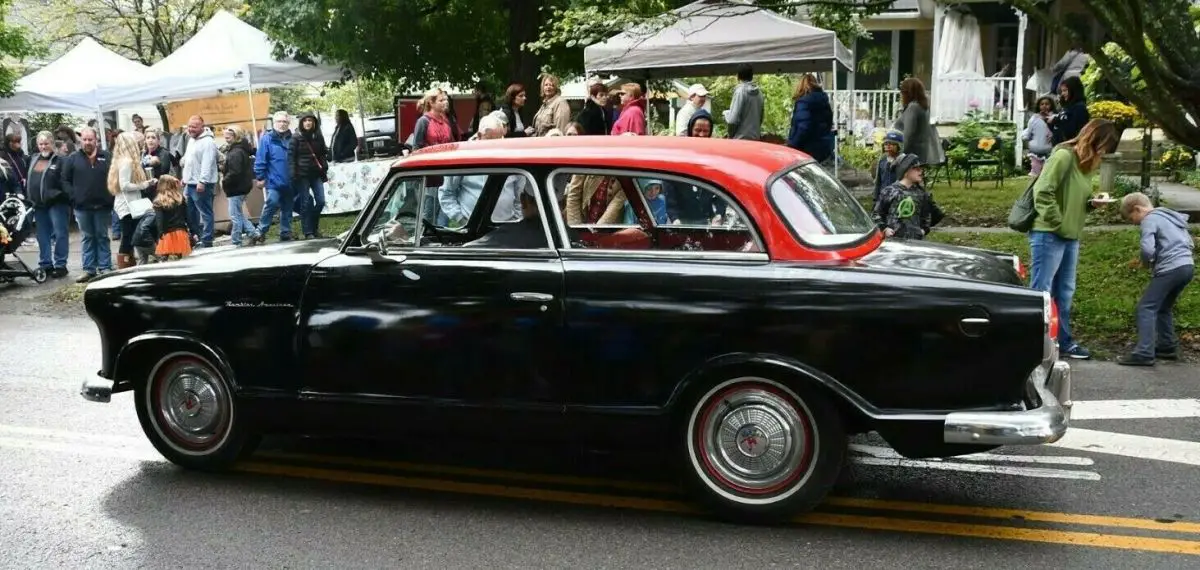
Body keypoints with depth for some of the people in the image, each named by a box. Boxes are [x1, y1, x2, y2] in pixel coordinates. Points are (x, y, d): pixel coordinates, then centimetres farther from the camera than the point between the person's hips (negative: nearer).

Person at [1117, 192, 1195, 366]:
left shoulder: (1149, 220, -5)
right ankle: (1168, 347, 25)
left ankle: (1144, 353, -14)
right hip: (1188, 266, 9)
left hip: (1170, 269, -9)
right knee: (1163, 308, 22)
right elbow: (1190, 243, 26)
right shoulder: (1171, 216, 23)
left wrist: (1146, 263, 2)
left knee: (1146, 308, -7)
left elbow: (1147, 249, -19)